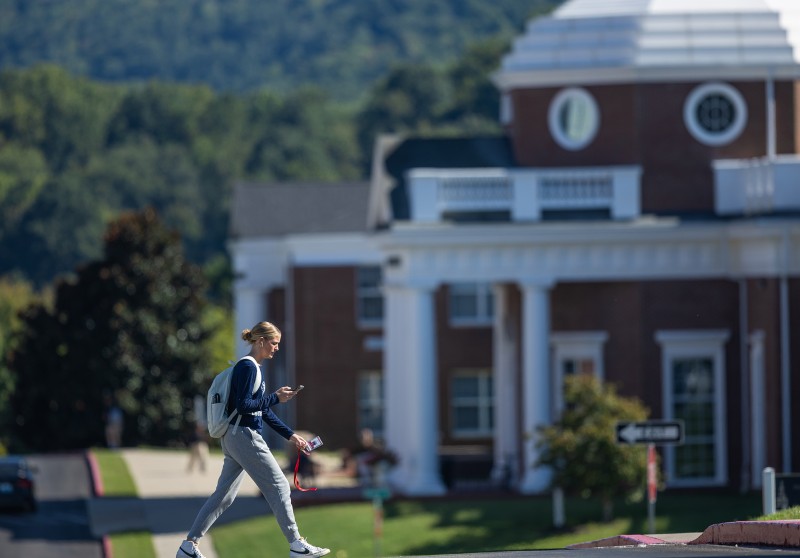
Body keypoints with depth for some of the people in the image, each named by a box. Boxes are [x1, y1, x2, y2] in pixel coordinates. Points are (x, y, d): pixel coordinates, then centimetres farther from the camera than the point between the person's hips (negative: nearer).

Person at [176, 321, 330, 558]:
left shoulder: (254, 368, 18)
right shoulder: (247, 367, -13)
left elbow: (264, 412, 21)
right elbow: (243, 405, -20)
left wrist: (290, 435, 18)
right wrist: (275, 398, -16)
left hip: (233, 439, 10)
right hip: (244, 437, -10)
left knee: (224, 495, 10)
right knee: (279, 486, -3)